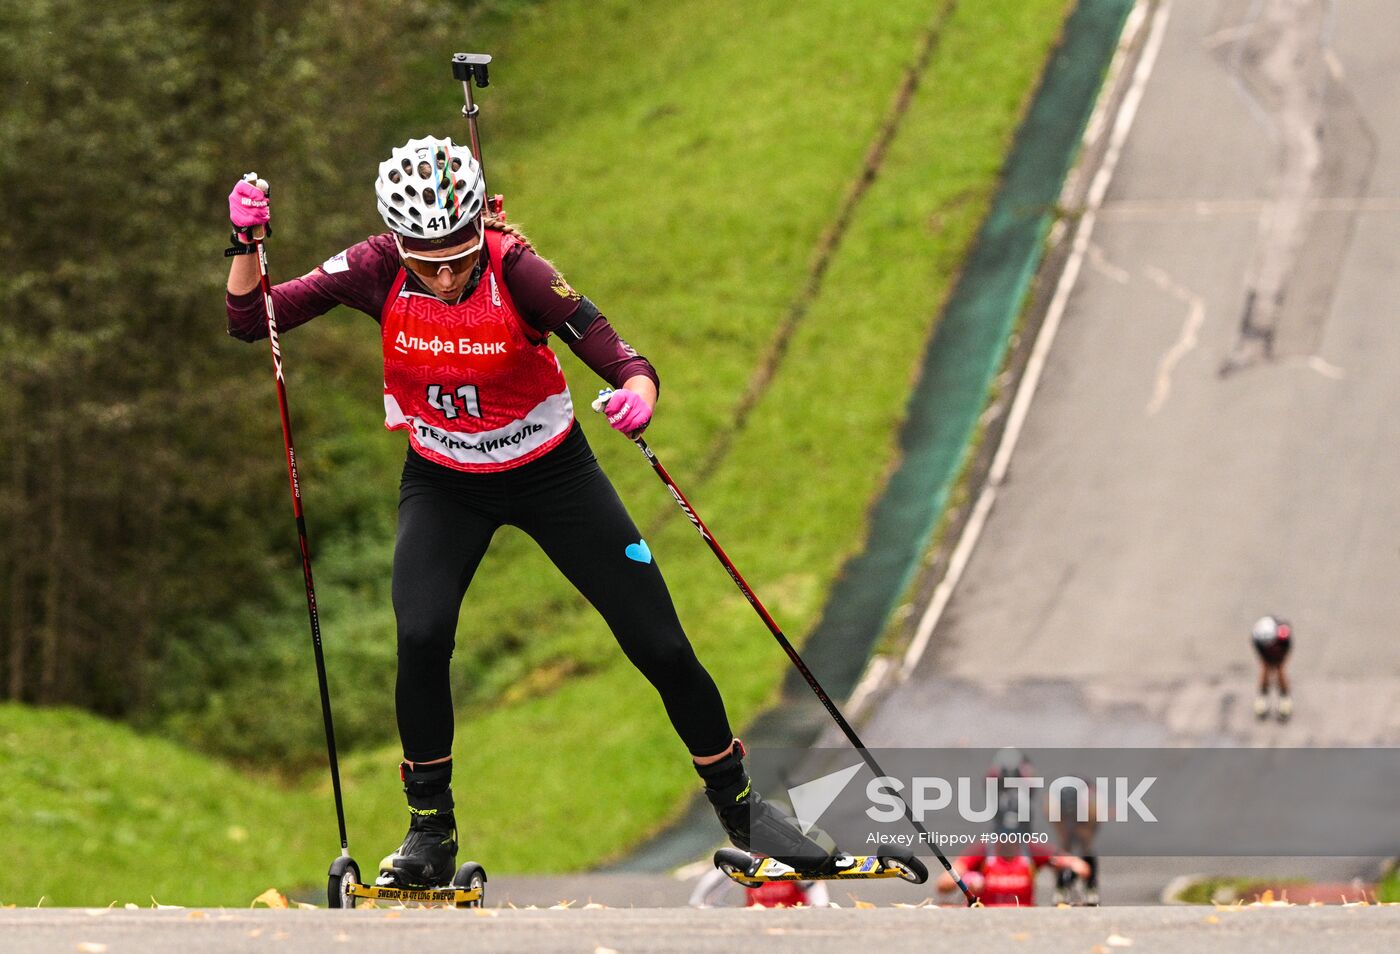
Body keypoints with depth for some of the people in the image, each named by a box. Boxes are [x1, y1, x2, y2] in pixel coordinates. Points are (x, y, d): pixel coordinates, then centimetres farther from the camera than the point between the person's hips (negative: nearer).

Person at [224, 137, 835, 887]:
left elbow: (618, 357, -31)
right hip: (443, 484, 1)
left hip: (551, 472, -1)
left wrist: (637, 389, -53)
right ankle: (431, 831, -4)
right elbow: (251, 321, -17)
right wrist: (248, 244, -34)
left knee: (660, 647, -2)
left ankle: (739, 804, 21)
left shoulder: (515, 269, -27)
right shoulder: (378, 272, -20)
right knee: (421, 636, -24)